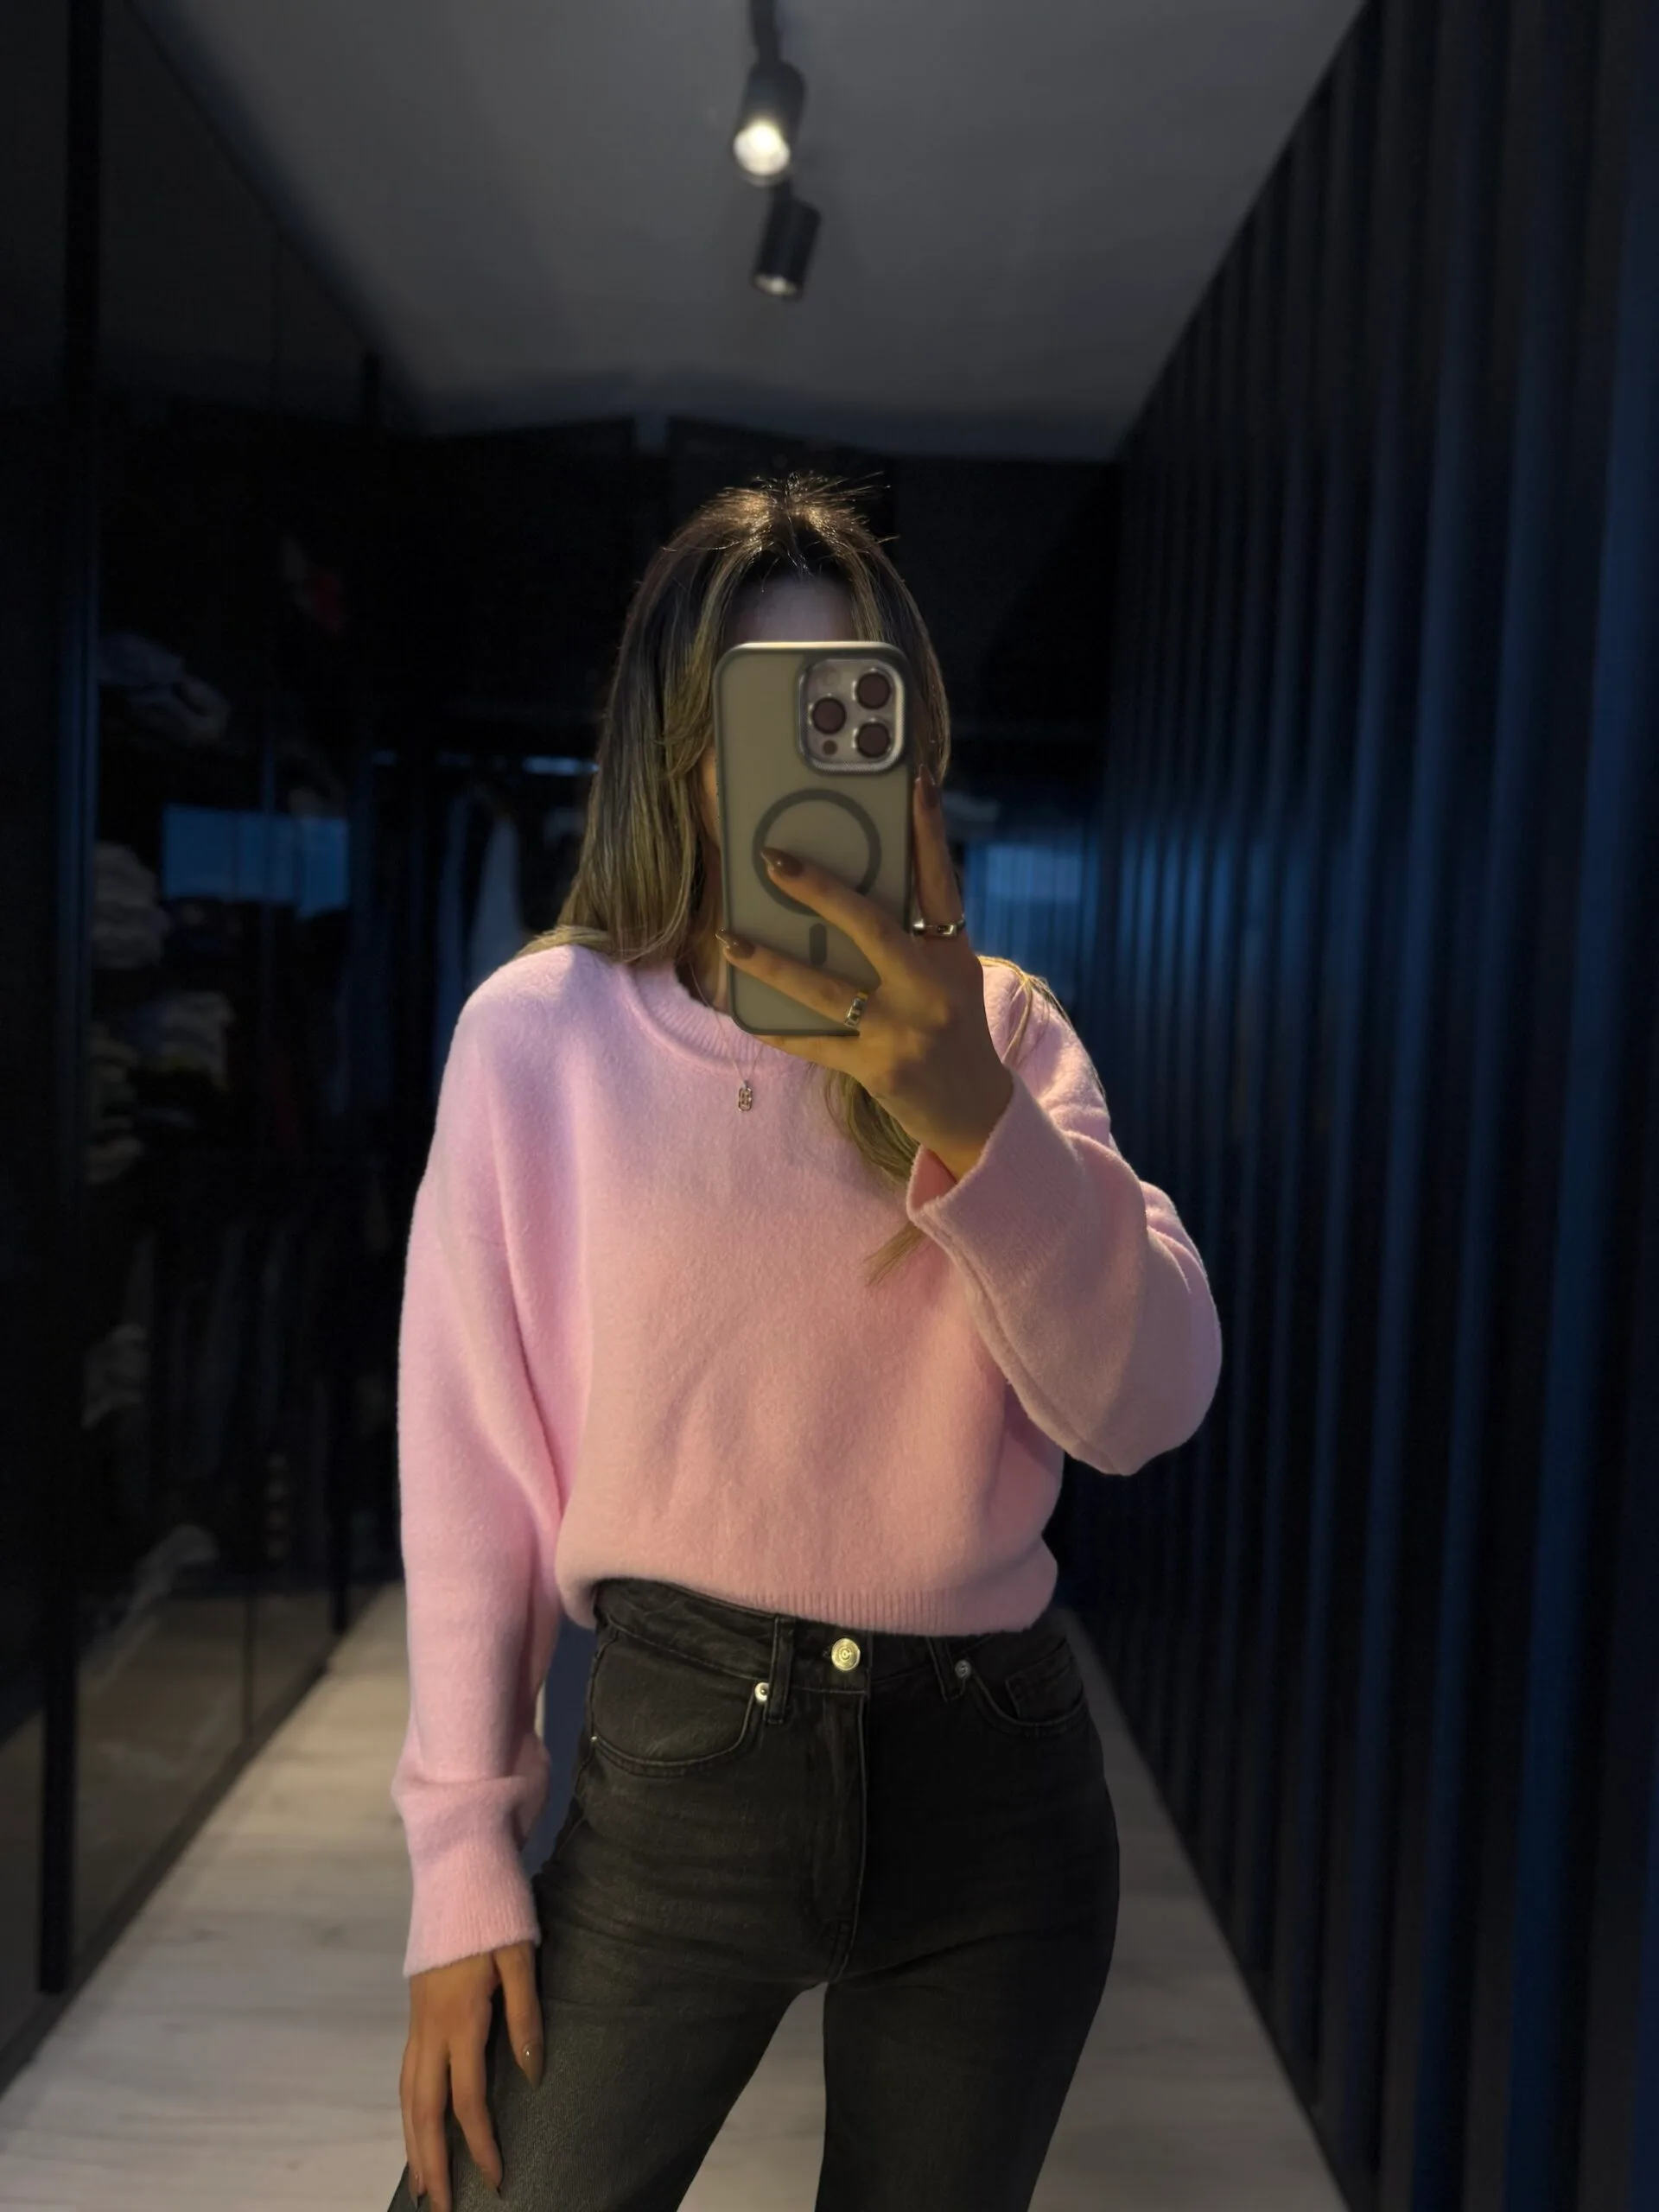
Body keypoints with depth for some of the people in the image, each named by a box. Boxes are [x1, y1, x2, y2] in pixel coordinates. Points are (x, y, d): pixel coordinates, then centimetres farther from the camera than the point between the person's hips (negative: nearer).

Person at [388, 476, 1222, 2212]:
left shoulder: (998, 1026, -1)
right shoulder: (538, 1028, -6)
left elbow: (1149, 1406, -11)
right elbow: (470, 1468, -3)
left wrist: (978, 1124, -27)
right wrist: (464, 1865, -2)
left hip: (993, 1770, 2)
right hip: (678, 1759, -1)